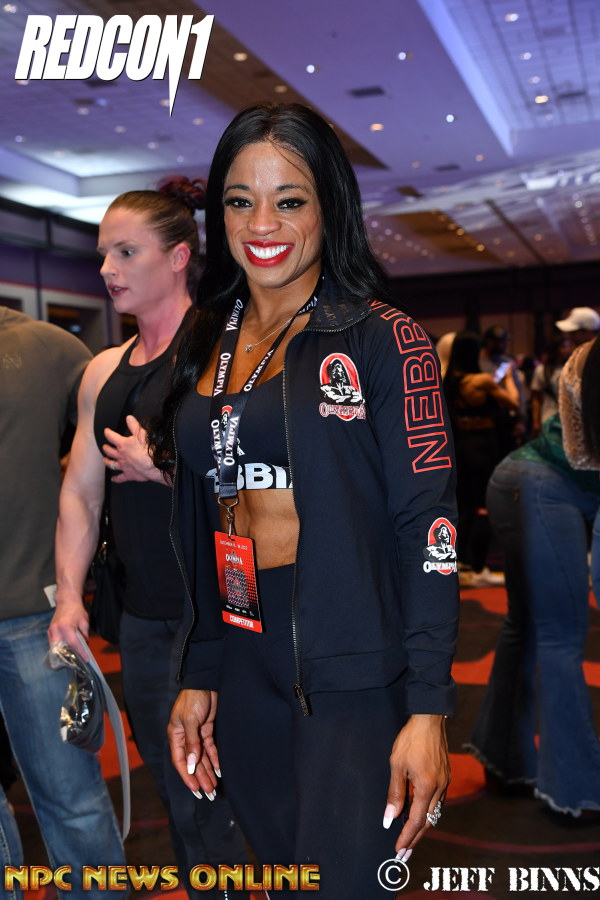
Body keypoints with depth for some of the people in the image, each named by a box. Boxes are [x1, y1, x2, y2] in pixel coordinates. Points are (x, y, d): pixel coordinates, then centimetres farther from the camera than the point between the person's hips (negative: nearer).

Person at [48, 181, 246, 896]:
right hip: (144, 618, 7)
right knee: (176, 793, 18)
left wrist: (165, 466, -14)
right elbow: (80, 491, 13)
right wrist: (69, 595, 5)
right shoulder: (103, 371, 13)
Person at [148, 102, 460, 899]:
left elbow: (426, 526, -11)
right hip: (241, 668, 6)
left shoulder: (383, 340, -8)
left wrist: (429, 708, -15)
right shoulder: (207, 346, 9)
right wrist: (198, 675, 12)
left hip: (353, 670, -5)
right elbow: (199, 526, 11)